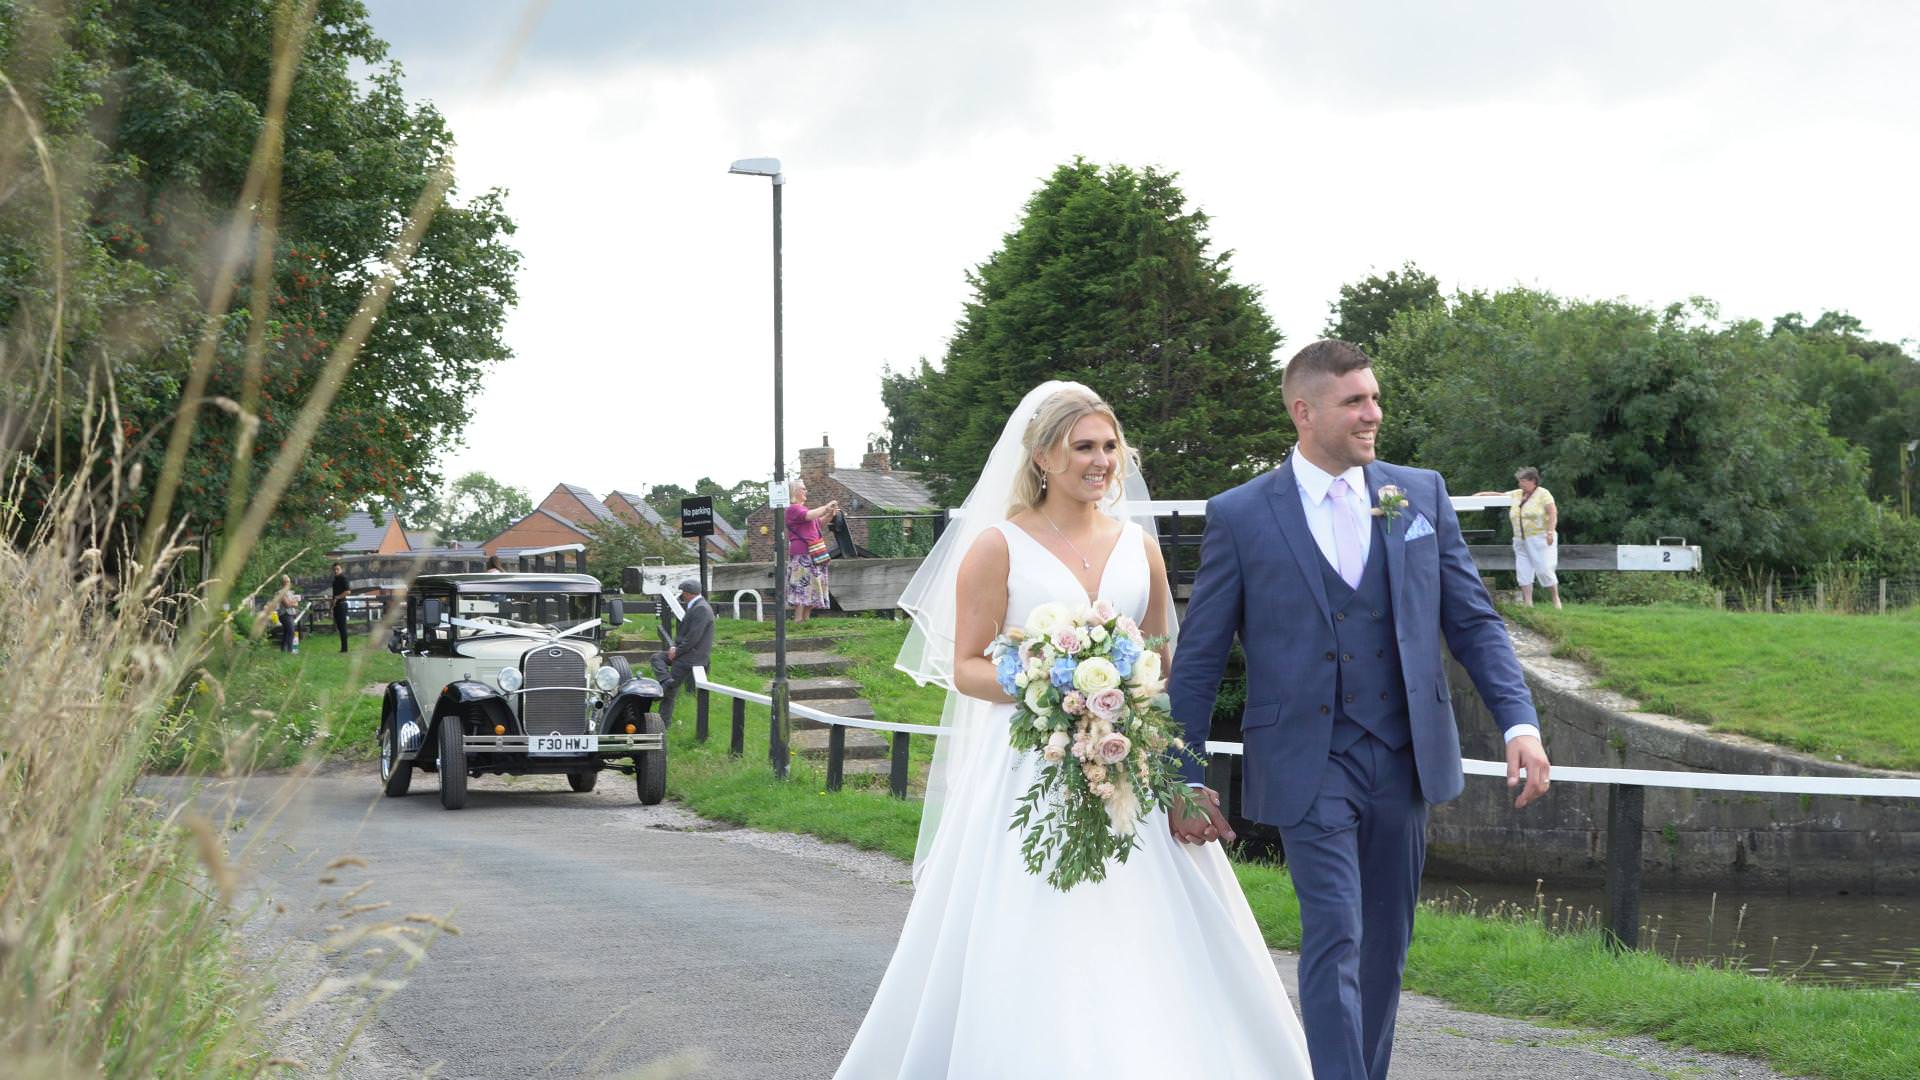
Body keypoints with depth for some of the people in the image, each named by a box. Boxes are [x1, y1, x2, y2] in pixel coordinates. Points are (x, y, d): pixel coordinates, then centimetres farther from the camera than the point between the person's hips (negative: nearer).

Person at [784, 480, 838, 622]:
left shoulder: (801, 508, 23)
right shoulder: (793, 509, -8)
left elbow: (816, 522, 32)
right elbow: (809, 516, -25)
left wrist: (829, 515, 15)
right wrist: (826, 507, -14)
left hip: (811, 554, 10)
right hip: (802, 554, -10)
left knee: (812, 589, 7)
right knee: (803, 585, -14)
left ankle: (805, 618, 8)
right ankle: (798, 620, -17)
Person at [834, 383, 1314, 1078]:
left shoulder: (1137, 545, 11)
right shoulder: (999, 546, -2)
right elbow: (966, 667, -4)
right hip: (1030, 771, -4)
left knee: (1147, 946, -1)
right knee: (1033, 958, -7)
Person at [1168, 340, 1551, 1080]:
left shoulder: (1422, 495, 7)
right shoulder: (1240, 516, -2)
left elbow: (1473, 621, 7)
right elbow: (1198, 659, 1)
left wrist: (1520, 722, -6)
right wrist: (1184, 780, 0)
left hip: (1405, 759, 4)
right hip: (1308, 764, -4)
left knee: (1385, 945, 11)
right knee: (1334, 939, -12)